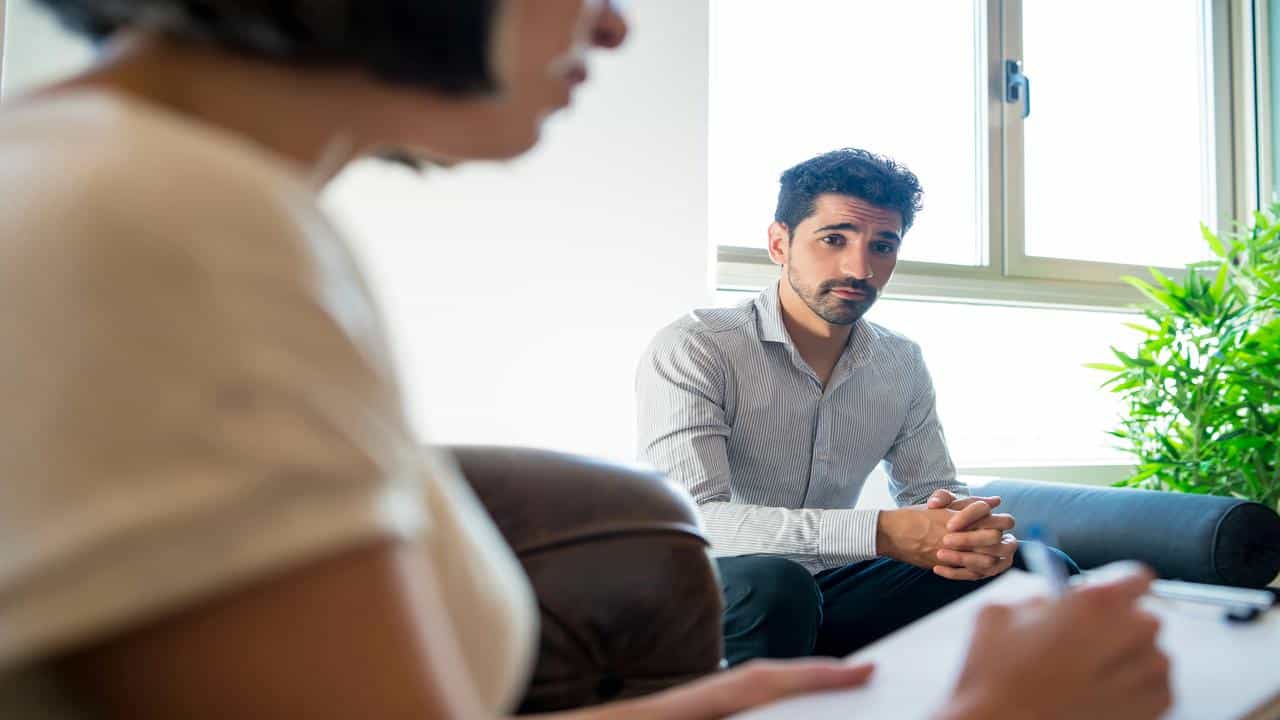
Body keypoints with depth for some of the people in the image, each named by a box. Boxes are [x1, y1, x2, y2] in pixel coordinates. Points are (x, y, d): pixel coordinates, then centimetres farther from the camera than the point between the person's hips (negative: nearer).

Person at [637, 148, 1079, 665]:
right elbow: (690, 520, -27)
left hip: (830, 593, 6)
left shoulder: (903, 364, 7)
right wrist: (882, 533, -35)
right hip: (705, 601, -5)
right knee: (768, 582, -40)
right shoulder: (691, 349, -15)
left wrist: (977, 532, -16)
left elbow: (933, 490, 12)